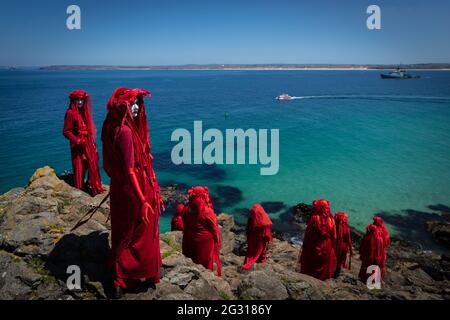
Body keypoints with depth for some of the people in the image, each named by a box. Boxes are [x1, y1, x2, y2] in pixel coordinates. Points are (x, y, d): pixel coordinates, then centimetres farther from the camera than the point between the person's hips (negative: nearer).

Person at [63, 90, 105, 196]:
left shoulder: (85, 112, 10)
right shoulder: (70, 113, -11)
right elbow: (66, 131, -12)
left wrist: (93, 142, 6)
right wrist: (78, 141, -19)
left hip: (89, 144, 6)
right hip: (78, 146, -6)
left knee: (93, 165, 9)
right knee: (79, 167, 2)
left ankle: (96, 187, 22)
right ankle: (79, 190, 16)